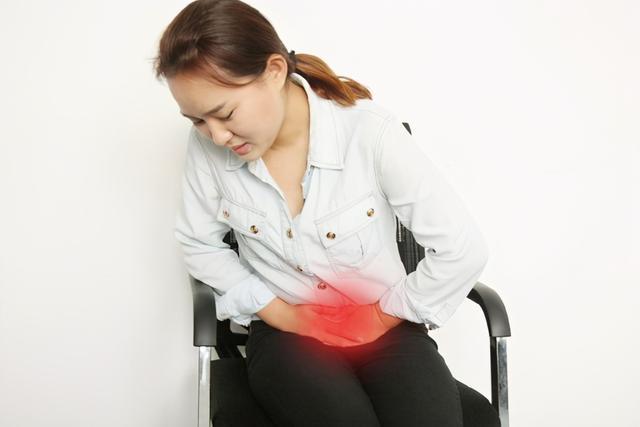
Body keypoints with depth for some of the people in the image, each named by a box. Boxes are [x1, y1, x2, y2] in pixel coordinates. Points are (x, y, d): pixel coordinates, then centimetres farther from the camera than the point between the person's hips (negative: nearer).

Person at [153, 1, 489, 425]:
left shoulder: (370, 131, -18)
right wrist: (278, 312, -5)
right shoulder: (207, 146, -9)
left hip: (384, 324, -1)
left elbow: (463, 250, -16)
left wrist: (384, 316, -9)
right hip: (285, 330, 1)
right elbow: (200, 247, 5)